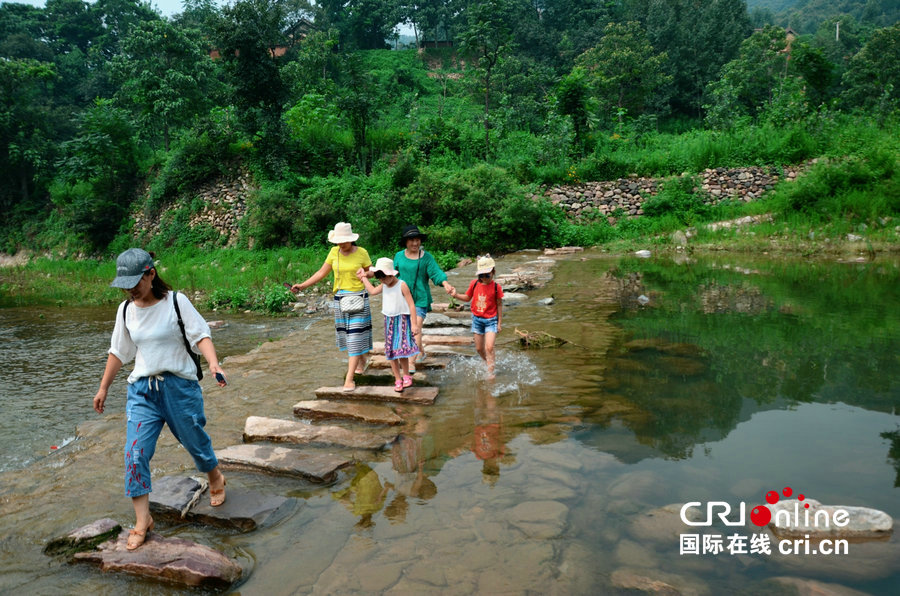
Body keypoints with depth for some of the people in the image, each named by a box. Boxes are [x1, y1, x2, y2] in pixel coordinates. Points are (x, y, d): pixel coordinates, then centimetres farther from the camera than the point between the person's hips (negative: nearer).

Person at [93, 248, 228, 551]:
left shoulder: (176, 301, -10)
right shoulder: (126, 310, 4)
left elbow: (201, 335, -14)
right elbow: (118, 352, 15)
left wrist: (214, 365, -31)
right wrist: (103, 388, 19)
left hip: (180, 386, -3)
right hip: (142, 389, 4)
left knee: (195, 441, 11)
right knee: (135, 453, -6)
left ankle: (216, 479, 42)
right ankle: (142, 520, 4)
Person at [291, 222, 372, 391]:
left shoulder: (361, 252, -7)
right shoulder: (334, 252, 1)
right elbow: (322, 273, 5)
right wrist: (302, 285, -3)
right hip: (339, 298, 4)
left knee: (355, 336, -7)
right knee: (346, 334, 12)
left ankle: (349, 378, -7)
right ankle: (361, 361, 37)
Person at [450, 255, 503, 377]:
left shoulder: (496, 287, -11)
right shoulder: (474, 284, -2)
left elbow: (499, 305, -4)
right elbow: (467, 298, 12)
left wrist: (499, 322, -2)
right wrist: (456, 295, -7)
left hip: (491, 320, -4)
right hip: (477, 319, 4)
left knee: (489, 347, -16)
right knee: (479, 348, 12)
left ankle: (490, 372, -8)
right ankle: (489, 364, 36)